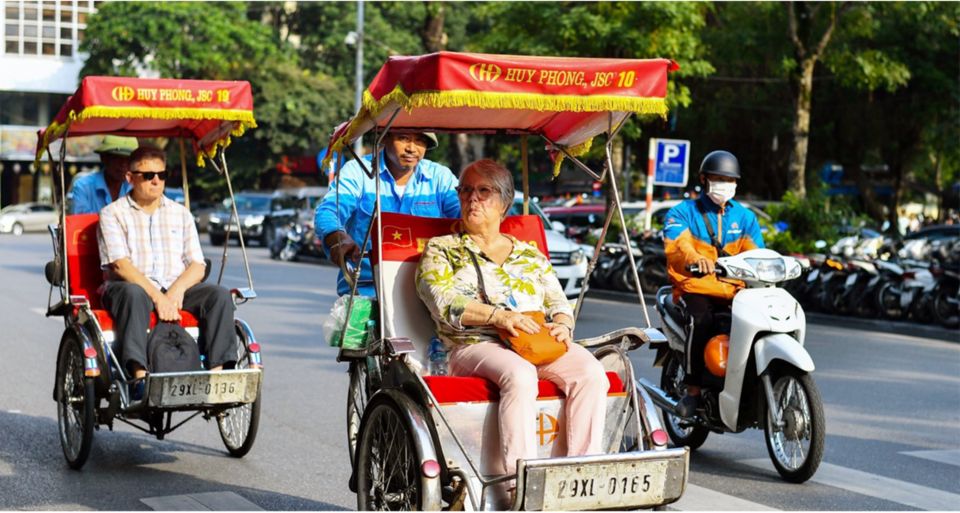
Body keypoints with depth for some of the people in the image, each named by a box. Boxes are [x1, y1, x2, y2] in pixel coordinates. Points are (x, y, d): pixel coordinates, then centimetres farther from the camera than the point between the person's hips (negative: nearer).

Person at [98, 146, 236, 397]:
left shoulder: (181, 214, 18)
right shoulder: (112, 214, 6)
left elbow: (197, 265, 9)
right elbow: (121, 264, -8)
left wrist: (177, 289, -13)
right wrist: (156, 295, -22)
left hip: (177, 289, 4)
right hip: (130, 286, -4)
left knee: (219, 294, -22)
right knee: (133, 294, -39)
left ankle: (218, 372, -32)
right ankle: (140, 375, -49)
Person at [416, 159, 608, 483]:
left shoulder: (531, 255, 27)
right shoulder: (440, 250, 15)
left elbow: (558, 301, 20)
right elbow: (442, 302, -2)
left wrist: (562, 325, -5)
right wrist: (498, 315, -16)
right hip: (476, 345, -4)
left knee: (592, 374, -26)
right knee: (519, 375, -38)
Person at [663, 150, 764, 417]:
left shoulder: (745, 217, 18)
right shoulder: (682, 212, 4)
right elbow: (677, 246, -18)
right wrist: (695, 259, -41)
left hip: (734, 289, 3)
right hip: (694, 288, -3)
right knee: (702, 320, -35)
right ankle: (693, 389, -23)